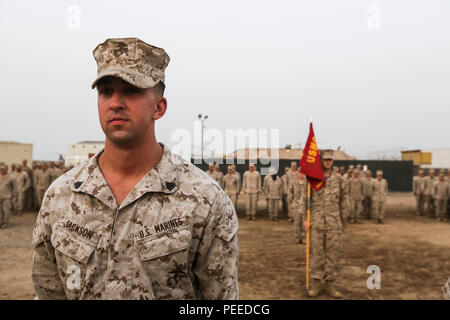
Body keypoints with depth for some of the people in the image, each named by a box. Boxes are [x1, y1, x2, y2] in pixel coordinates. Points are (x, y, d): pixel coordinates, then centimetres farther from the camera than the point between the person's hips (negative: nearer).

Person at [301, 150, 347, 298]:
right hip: (316, 224, -1)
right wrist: (305, 219, -6)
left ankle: (330, 284, 18)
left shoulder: (338, 179, 5)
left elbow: (343, 202, 10)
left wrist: (343, 222, 11)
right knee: (316, 254, 5)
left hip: (334, 225, 2)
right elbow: (305, 199, 1)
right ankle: (316, 283, 16)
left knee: (333, 254, 6)